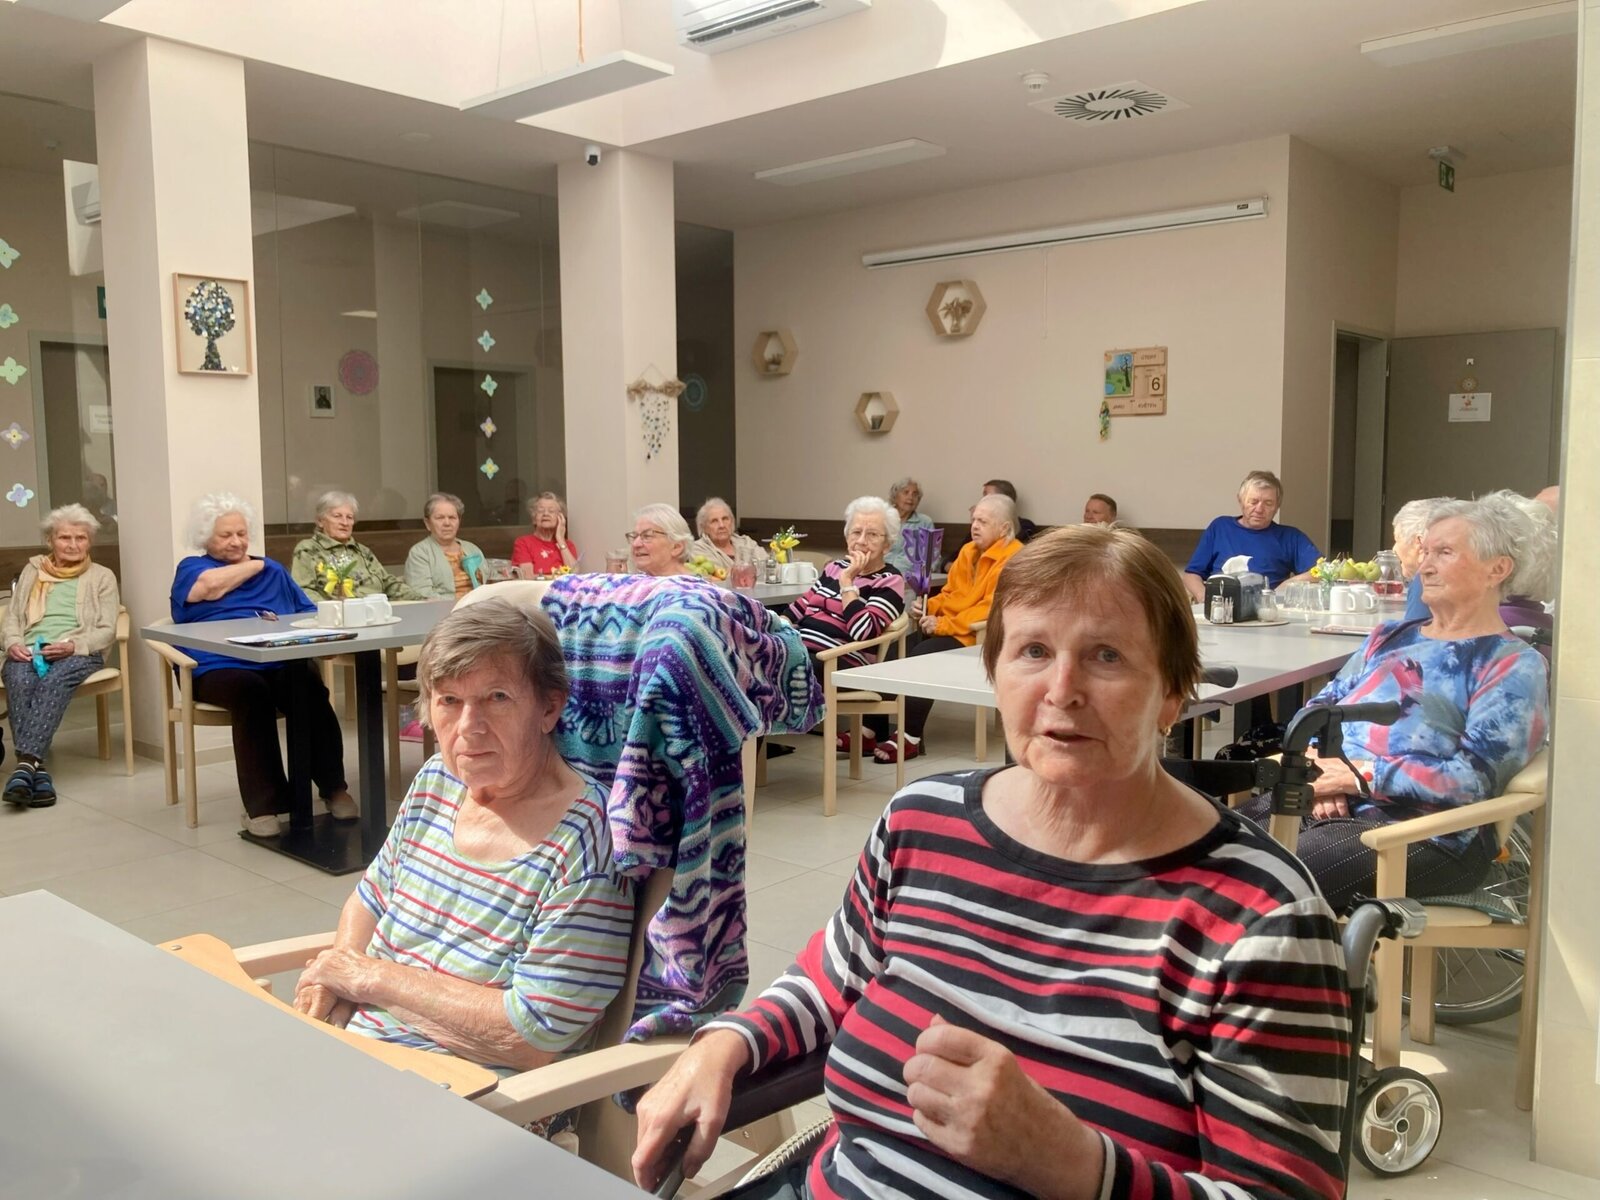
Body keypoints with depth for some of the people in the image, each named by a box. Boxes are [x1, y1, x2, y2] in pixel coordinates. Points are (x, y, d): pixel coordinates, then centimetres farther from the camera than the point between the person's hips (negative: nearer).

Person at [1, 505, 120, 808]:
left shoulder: (102, 577, 15)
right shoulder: (32, 571, 24)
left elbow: (107, 630, 5)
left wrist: (73, 645, -15)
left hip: (78, 654, -2)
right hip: (28, 652, 2)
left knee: (54, 681, -38)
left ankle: (26, 762, -49)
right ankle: (36, 768, -44)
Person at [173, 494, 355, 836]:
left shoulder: (273, 571, 29)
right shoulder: (190, 568, 17)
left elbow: (309, 612, 20)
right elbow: (211, 586, -7)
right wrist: (254, 565, 10)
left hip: (281, 663, 3)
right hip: (220, 667, -3)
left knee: (310, 685, -32)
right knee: (253, 691, -37)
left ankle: (333, 787, -25)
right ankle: (262, 803, -35)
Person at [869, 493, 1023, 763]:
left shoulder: (1014, 558, -11)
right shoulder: (968, 551, 17)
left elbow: (993, 606, -20)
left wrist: (944, 624, -21)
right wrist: (927, 607, 2)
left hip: (977, 636, -8)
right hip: (946, 628, 8)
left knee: (920, 657, -30)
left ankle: (911, 738, -22)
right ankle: (874, 730, -10)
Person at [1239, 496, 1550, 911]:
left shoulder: (1514, 666, 1)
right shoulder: (1391, 637, 22)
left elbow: (1477, 778, -12)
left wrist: (1360, 775, -13)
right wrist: (1319, 768, -4)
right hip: (1327, 803, 6)